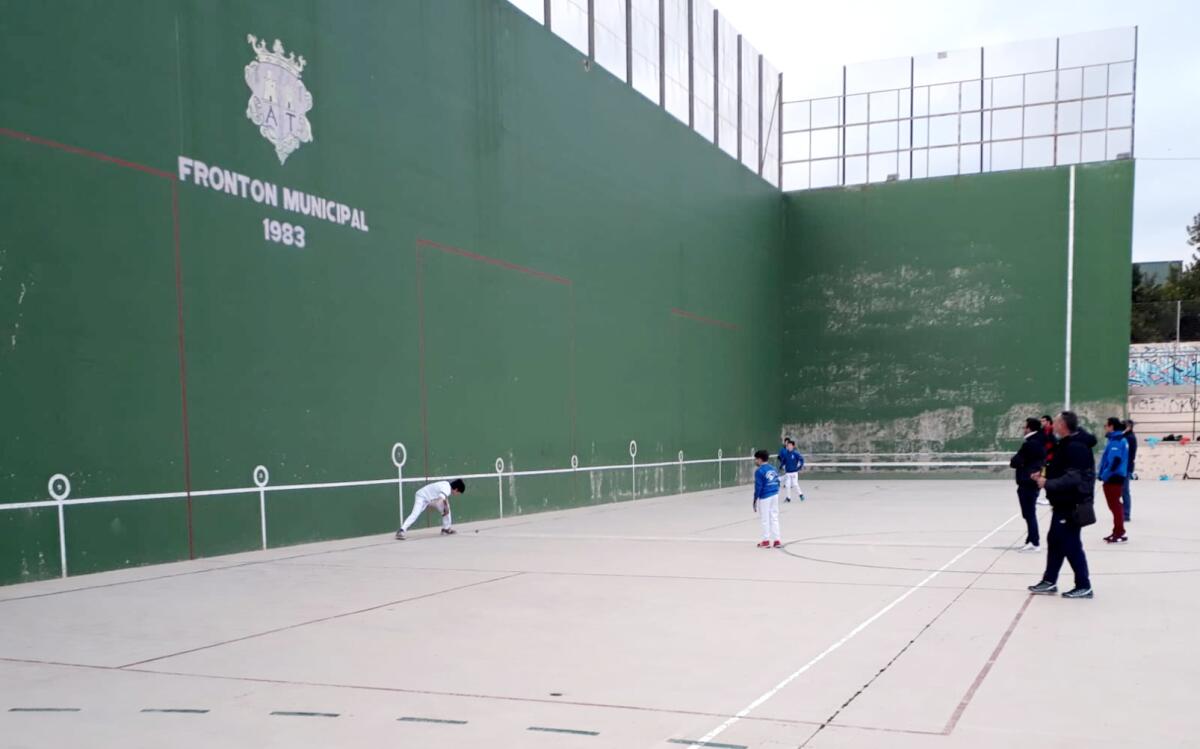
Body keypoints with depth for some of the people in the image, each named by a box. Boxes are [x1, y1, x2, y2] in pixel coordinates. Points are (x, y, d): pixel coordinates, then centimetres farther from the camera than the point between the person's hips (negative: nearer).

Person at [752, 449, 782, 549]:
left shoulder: (759, 471, -12)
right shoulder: (773, 469, 10)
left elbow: (758, 486, -14)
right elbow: (777, 482, 12)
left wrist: (755, 499, -8)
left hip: (764, 497, -7)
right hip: (775, 495, 7)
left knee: (765, 519, 4)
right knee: (774, 518, 12)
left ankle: (766, 541, 11)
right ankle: (777, 540, 12)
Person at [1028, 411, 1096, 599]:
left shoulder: (1075, 447, -21)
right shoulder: (1066, 444, 13)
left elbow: (1073, 479, -28)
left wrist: (1047, 483, -24)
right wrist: (1044, 476, 10)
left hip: (1071, 506, -11)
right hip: (1063, 504, 11)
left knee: (1071, 545, -3)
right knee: (1055, 541, 16)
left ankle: (1083, 586, 7)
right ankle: (1049, 581, 26)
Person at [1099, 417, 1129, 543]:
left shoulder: (1115, 441, -16)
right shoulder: (1118, 439, 15)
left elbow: (1115, 460, -26)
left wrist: (1104, 475, -20)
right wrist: (1104, 475, 14)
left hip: (1113, 478, -10)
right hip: (1116, 477, 10)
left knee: (1114, 505, -6)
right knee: (1115, 505, 15)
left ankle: (1119, 533, -3)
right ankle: (1118, 532, 22)